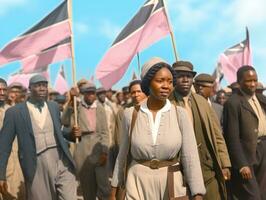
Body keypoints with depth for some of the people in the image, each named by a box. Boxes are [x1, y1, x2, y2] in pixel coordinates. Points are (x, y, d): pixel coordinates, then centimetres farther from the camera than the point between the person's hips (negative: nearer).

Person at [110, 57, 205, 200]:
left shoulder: (180, 114, -6)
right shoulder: (130, 114, -4)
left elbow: (190, 157, -7)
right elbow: (123, 155, 5)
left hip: (171, 183, 0)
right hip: (137, 183, 0)